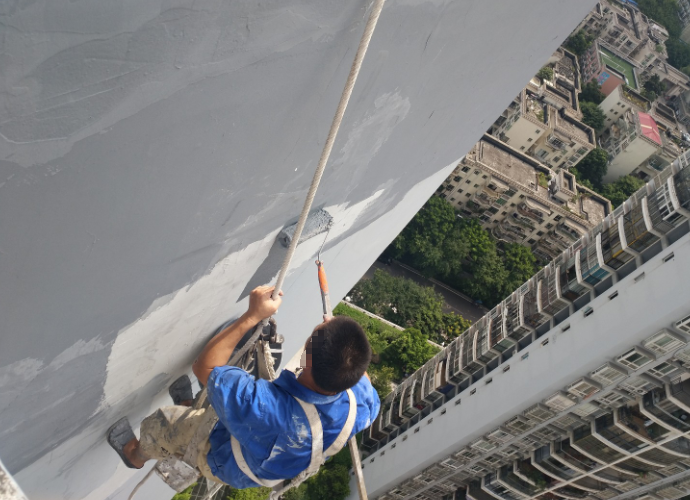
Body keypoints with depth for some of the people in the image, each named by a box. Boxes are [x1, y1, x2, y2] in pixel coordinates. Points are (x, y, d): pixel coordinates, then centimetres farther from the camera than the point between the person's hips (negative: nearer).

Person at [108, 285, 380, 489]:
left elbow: (204, 367, -32)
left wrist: (252, 316, -31)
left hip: (220, 462, -4)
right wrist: (340, 335, -12)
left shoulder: (258, 405, -50)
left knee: (160, 421, 18)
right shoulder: (362, 405, -36)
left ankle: (136, 454, 54)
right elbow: (360, 377, -8)